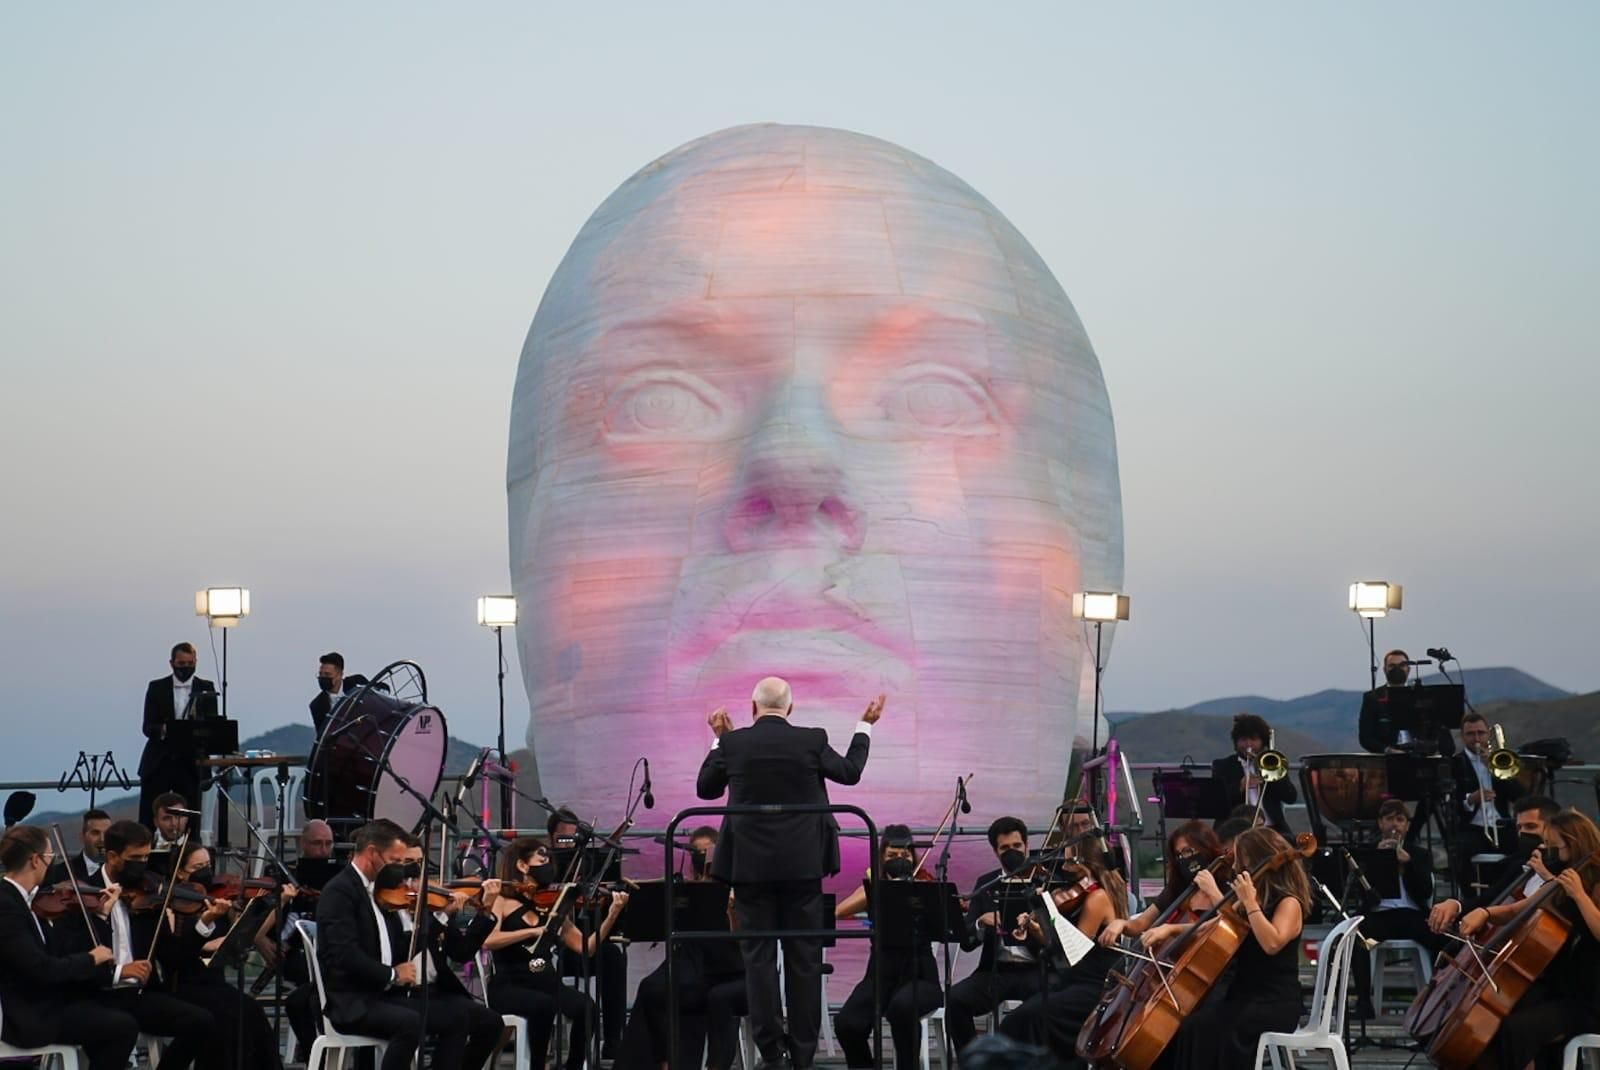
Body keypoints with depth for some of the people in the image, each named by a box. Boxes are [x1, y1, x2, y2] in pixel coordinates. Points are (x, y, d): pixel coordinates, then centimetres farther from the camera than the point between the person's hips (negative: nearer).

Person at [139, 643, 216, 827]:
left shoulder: (205, 689, 6)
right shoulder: (156, 688, 5)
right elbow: (148, 727, -3)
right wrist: (163, 730, -25)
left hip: (190, 765, 0)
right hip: (158, 763, 0)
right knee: (147, 821, -2)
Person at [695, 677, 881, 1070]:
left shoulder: (734, 743, -3)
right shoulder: (812, 741, -3)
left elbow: (705, 788, 11)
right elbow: (850, 771, 14)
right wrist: (865, 727, 26)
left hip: (750, 864, 0)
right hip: (802, 864, 0)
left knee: (758, 956, 4)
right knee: (804, 957, 6)